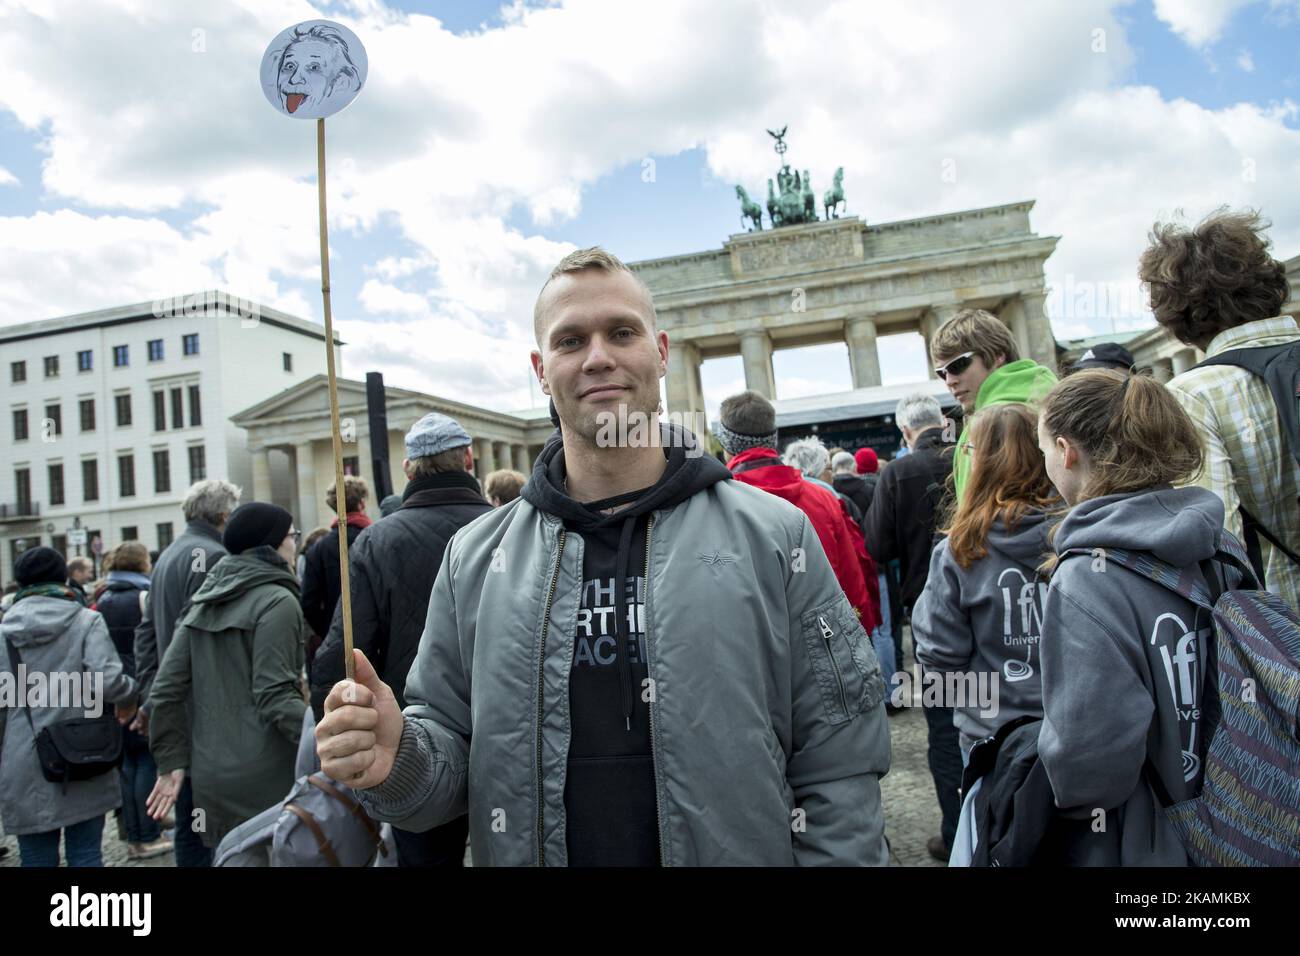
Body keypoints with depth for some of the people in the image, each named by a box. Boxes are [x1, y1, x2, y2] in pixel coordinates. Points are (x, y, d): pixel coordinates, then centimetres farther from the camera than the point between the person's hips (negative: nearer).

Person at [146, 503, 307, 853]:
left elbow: (166, 689, 8)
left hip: (211, 776, 7)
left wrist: (172, 760, 14)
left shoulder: (204, 602, 10)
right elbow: (275, 697, -19)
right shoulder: (277, 601, -12)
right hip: (265, 779, -7)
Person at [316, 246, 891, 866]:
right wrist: (398, 762, -17)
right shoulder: (475, 558, -5)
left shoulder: (775, 536, -12)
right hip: (525, 849, 2)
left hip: (743, 850, -1)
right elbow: (450, 740, 1)